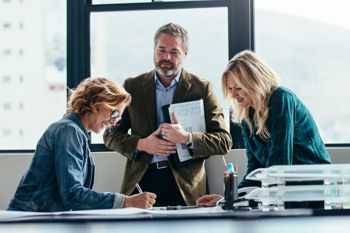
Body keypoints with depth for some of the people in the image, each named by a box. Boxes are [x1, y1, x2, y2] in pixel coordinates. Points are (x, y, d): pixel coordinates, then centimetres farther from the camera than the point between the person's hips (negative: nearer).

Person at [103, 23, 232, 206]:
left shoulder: (202, 88, 5)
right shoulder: (133, 86, 11)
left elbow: (224, 141, 1)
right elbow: (111, 134, 12)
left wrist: (187, 138, -16)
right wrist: (141, 144, -7)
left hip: (184, 186, -1)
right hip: (141, 182, 1)